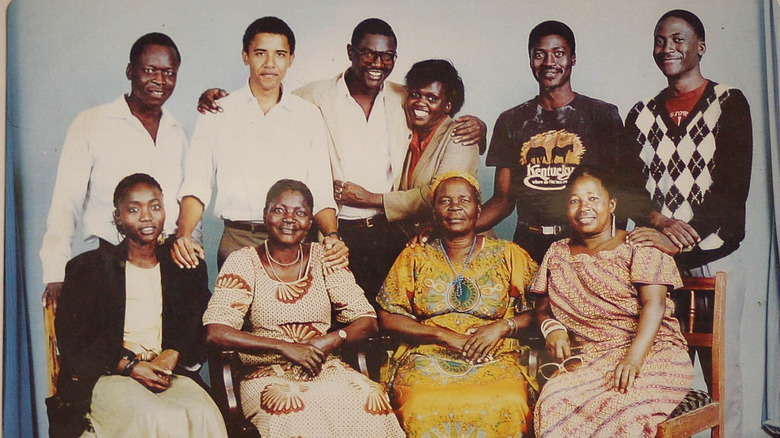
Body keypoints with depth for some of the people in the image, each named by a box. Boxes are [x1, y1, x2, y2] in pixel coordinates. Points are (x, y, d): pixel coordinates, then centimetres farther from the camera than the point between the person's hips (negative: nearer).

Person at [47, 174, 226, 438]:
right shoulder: (87, 268, 8)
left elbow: (201, 330, 12)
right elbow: (70, 339, 1)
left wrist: (172, 355, -10)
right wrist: (129, 366, -12)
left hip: (170, 373, 3)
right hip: (107, 375, -2)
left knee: (204, 416, -31)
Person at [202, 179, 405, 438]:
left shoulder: (323, 259, 9)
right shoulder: (244, 262, 1)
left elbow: (367, 321, 7)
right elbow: (215, 332, -11)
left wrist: (332, 339, -13)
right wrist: (284, 347, -16)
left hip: (327, 369, 3)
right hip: (268, 376, -3)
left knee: (370, 400, -27)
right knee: (297, 416, -36)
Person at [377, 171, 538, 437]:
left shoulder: (508, 255, 13)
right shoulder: (414, 258, 14)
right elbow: (388, 318, 7)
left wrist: (503, 326, -8)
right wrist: (444, 335, -5)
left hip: (494, 362, 0)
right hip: (426, 359, 0)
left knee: (508, 407, -34)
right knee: (424, 409, -35)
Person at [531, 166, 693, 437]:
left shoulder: (638, 247, 2)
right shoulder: (558, 254, 16)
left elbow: (654, 304, -11)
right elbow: (542, 306, 19)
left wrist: (633, 358, -26)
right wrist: (551, 327, -6)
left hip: (652, 353, -3)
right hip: (588, 360, 3)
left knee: (619, 409, -36)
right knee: (554, 402, -30)